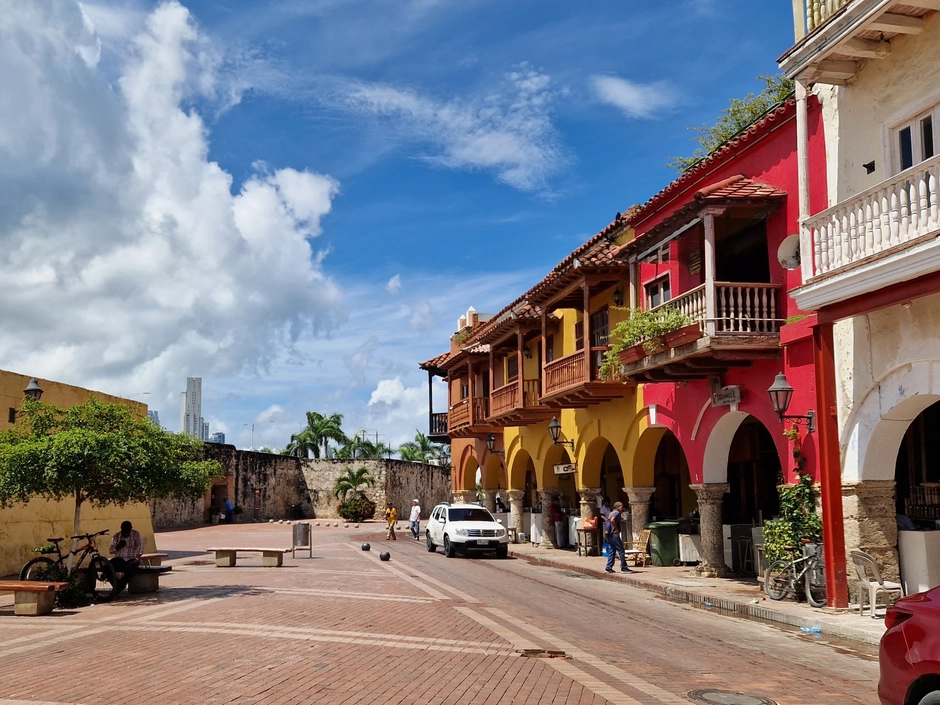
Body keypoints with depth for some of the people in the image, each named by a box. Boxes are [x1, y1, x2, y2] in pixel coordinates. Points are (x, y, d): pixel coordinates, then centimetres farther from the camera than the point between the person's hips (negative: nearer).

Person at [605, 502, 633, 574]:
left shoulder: (611, 513, 19)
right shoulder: (617, 513, -10)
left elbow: (606, 520, 27)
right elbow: (612, 520, -29)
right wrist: (617, 529, -19)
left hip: (609, 534, 10)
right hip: (614, 534, -10)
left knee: (612, 550, 12)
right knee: (621, 551, -5)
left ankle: (609, 568, 11)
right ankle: (624, 568, -4)